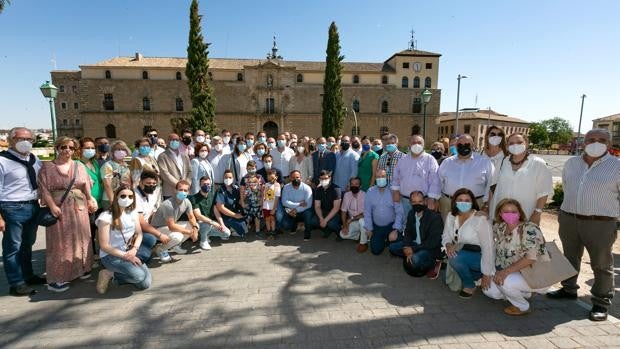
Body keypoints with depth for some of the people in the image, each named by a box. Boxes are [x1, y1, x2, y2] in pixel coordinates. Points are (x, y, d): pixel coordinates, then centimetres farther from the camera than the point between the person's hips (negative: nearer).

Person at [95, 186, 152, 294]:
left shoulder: (133, 213, 3)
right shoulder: (106, 217, -15)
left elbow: (139, 234, 4)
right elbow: (104, 246, -15)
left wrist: (134, 250, -15)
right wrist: (125, 256, -19)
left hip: (129, 253, 6)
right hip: (110, 256, -6)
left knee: (145, 284, -6)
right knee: (139, 275, -28)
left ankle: (115, 275, 13)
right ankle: (110, 274, -2)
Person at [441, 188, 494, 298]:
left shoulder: (480, 220, -21)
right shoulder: (451, 216, -3)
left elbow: (488, 248, -20)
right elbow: (446, 236, 6)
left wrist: (487, 274, -18)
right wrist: (449, 245, -18)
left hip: (479, 257, -6)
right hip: (462, 257, 6)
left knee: (455, 258, -31)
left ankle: (470, 285, -5)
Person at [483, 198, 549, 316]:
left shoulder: (530, 229, -20)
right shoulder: (500, 227, -2)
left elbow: (530, 258, -28)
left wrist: (506, 271, -31)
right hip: (515, 274, 7)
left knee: (504, 282, -30)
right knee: (488, 290, -6)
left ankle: (523, 307, 1)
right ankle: (525, 294, 18)